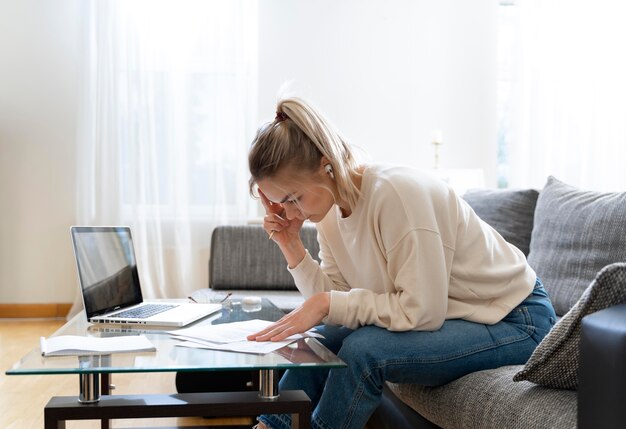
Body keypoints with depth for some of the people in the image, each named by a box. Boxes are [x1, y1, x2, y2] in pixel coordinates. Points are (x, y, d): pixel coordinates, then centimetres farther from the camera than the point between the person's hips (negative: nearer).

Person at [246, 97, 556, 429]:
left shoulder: (395, 192, -27)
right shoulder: (329, 208, -2)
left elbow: (421, 310, -29)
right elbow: (335, 298, -7)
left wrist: (327, 303, -27)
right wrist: (291, 246, -16)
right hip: (440, 314, 8)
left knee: (364, 349, -25)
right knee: (318, 342, -2)